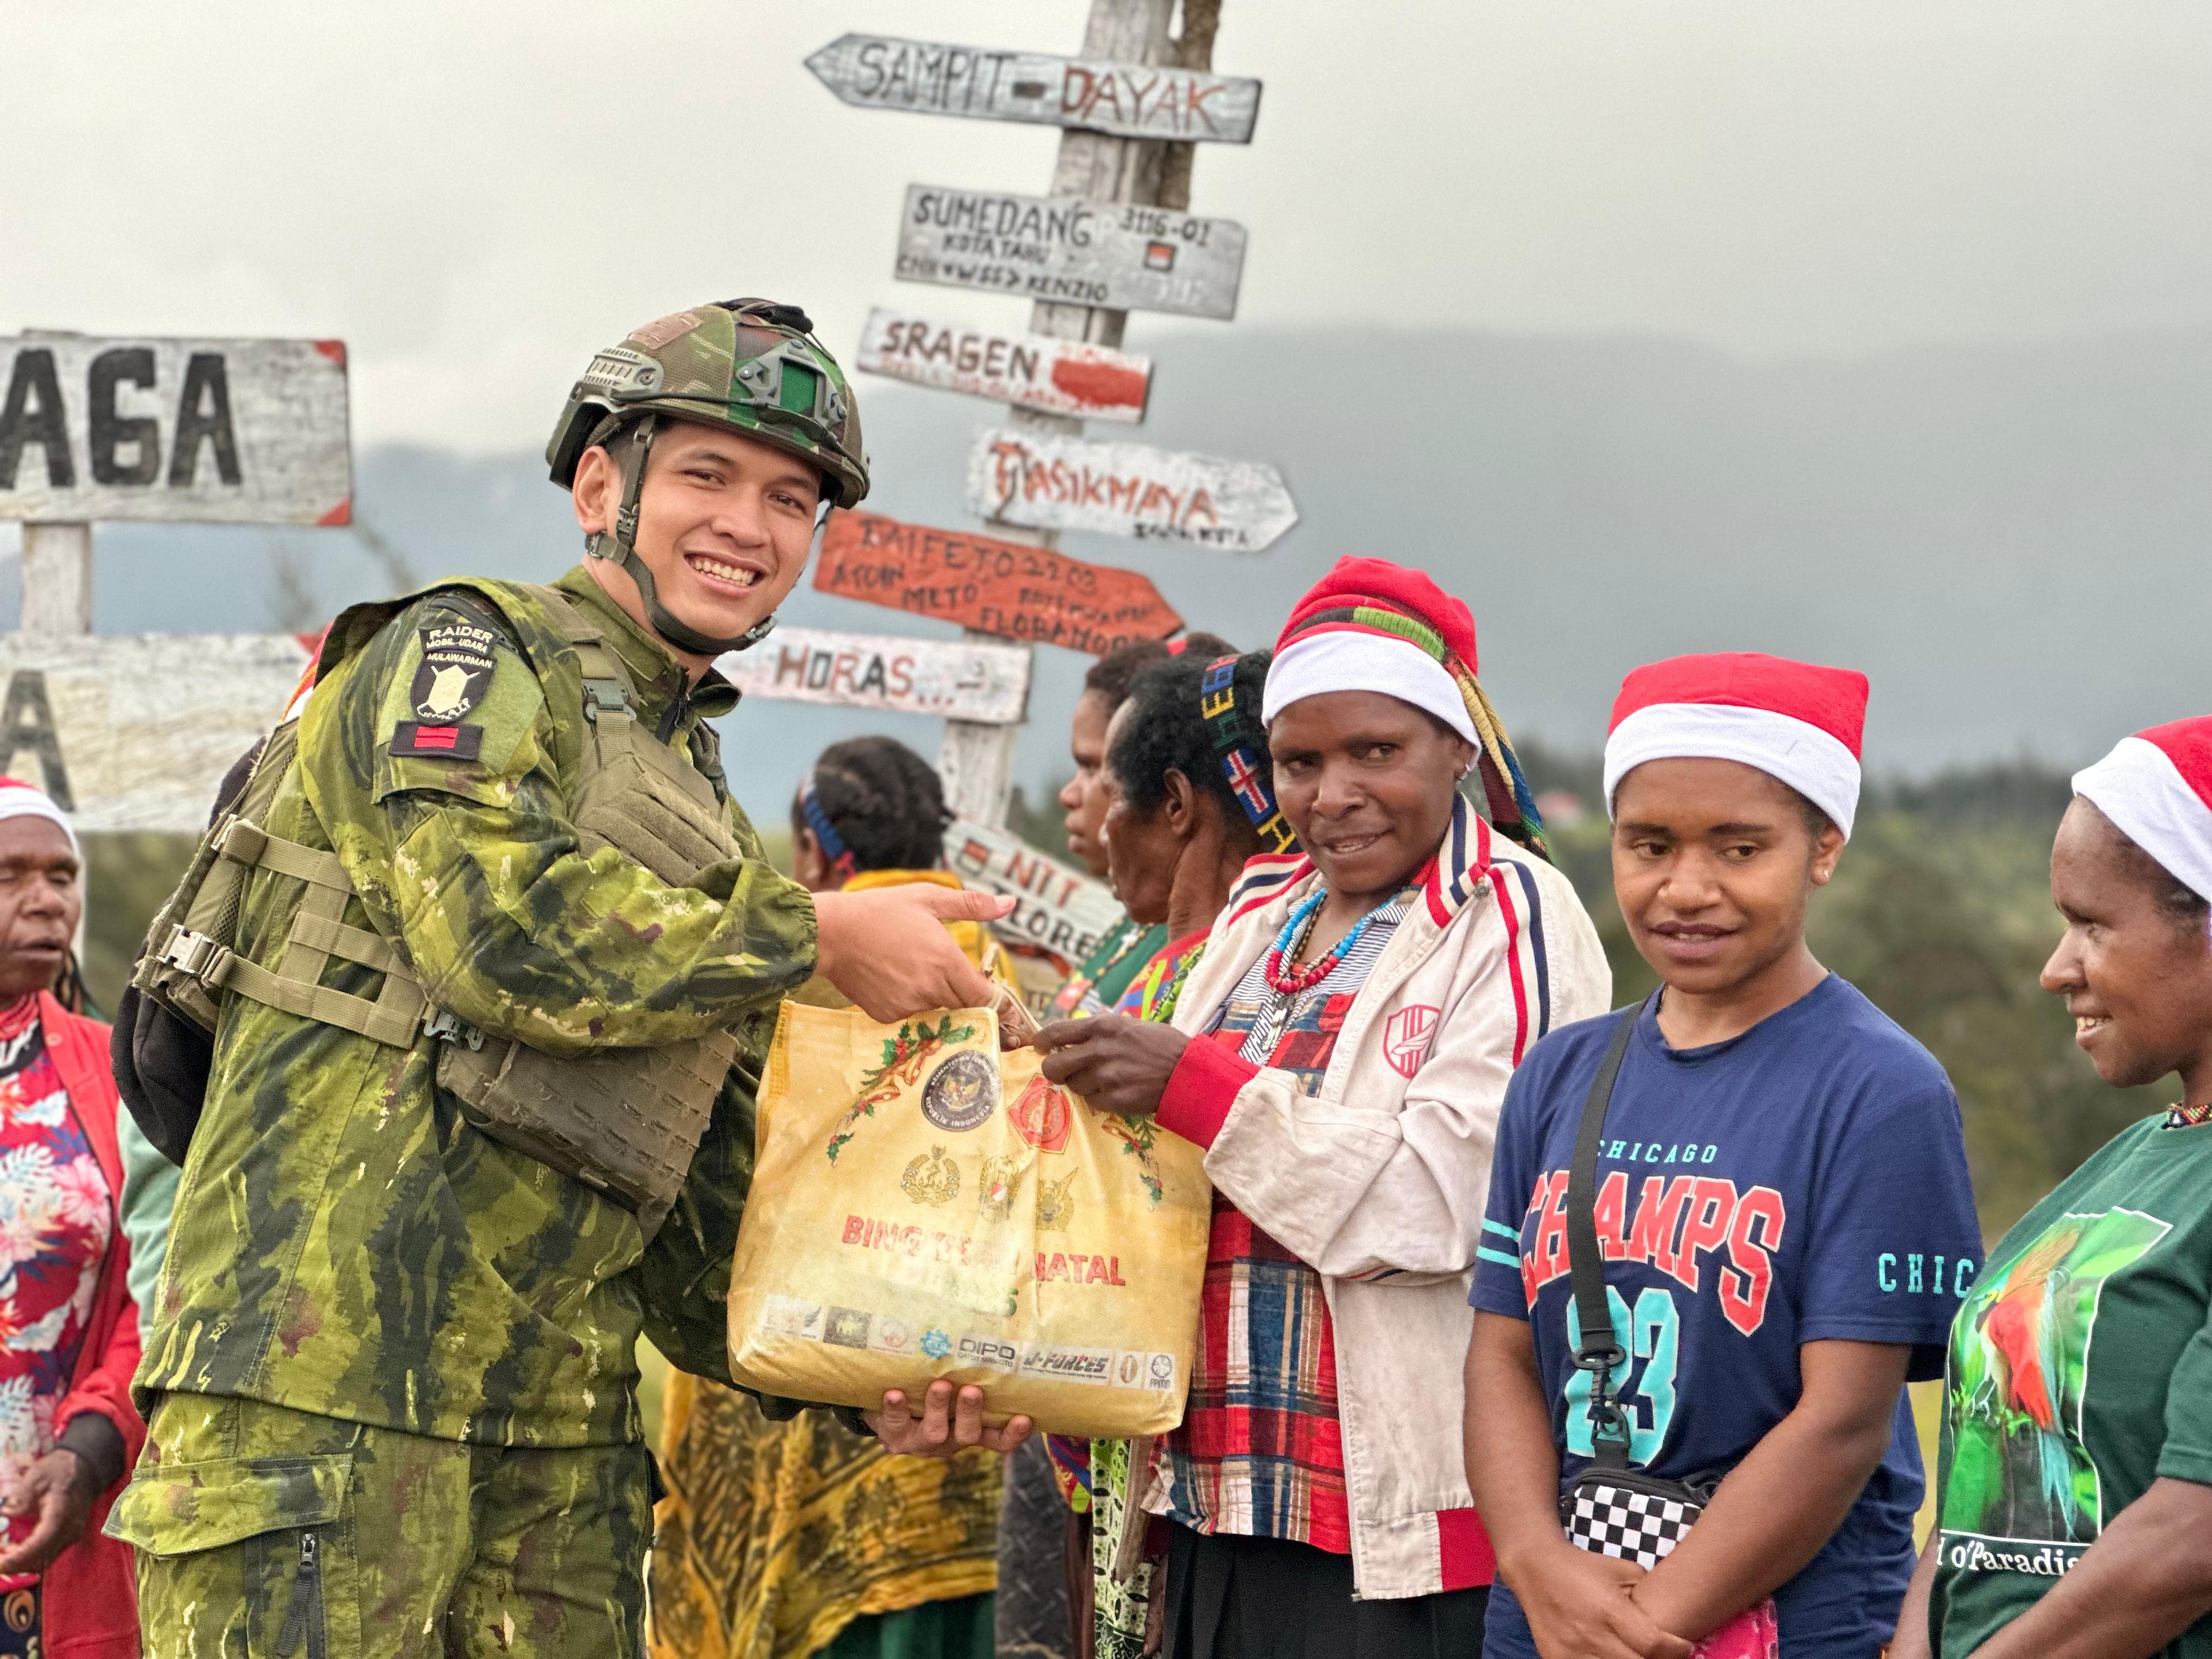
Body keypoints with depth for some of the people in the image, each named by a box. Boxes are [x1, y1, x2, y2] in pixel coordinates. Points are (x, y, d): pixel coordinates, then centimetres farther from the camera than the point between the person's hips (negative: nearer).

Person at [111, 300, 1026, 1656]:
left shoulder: (714, 836, 24)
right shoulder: (462, 655, 2)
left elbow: (706, 1195, 22)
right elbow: (503, 927, -17)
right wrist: (819, 937, -8)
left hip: (557, 1425, 8)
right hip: (328, 1367, -8)